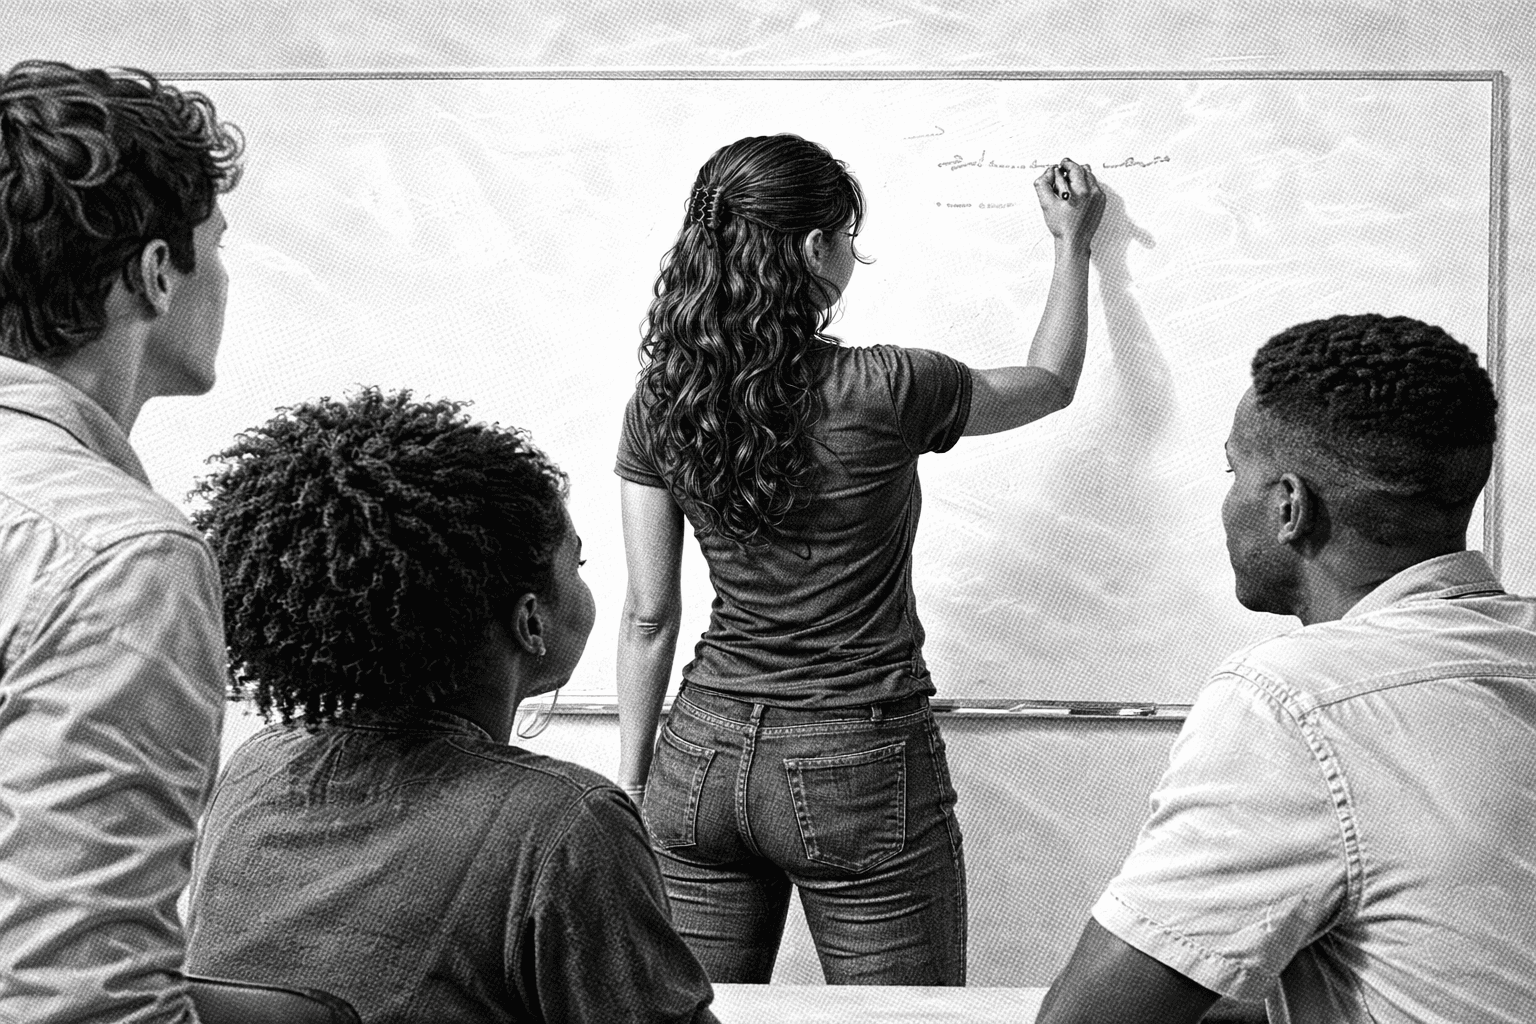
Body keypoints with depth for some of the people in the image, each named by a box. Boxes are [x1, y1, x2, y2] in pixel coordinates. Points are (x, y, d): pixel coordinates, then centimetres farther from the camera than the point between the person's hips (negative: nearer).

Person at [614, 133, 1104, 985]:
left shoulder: (658, 405, -3)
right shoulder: (881, 392, -13)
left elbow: (648, 618, 2)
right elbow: (1051, 382, 7)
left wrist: (632, 784, 11)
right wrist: (1072, 246, 23)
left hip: (704, 754, 5)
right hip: (858, 767, -4)